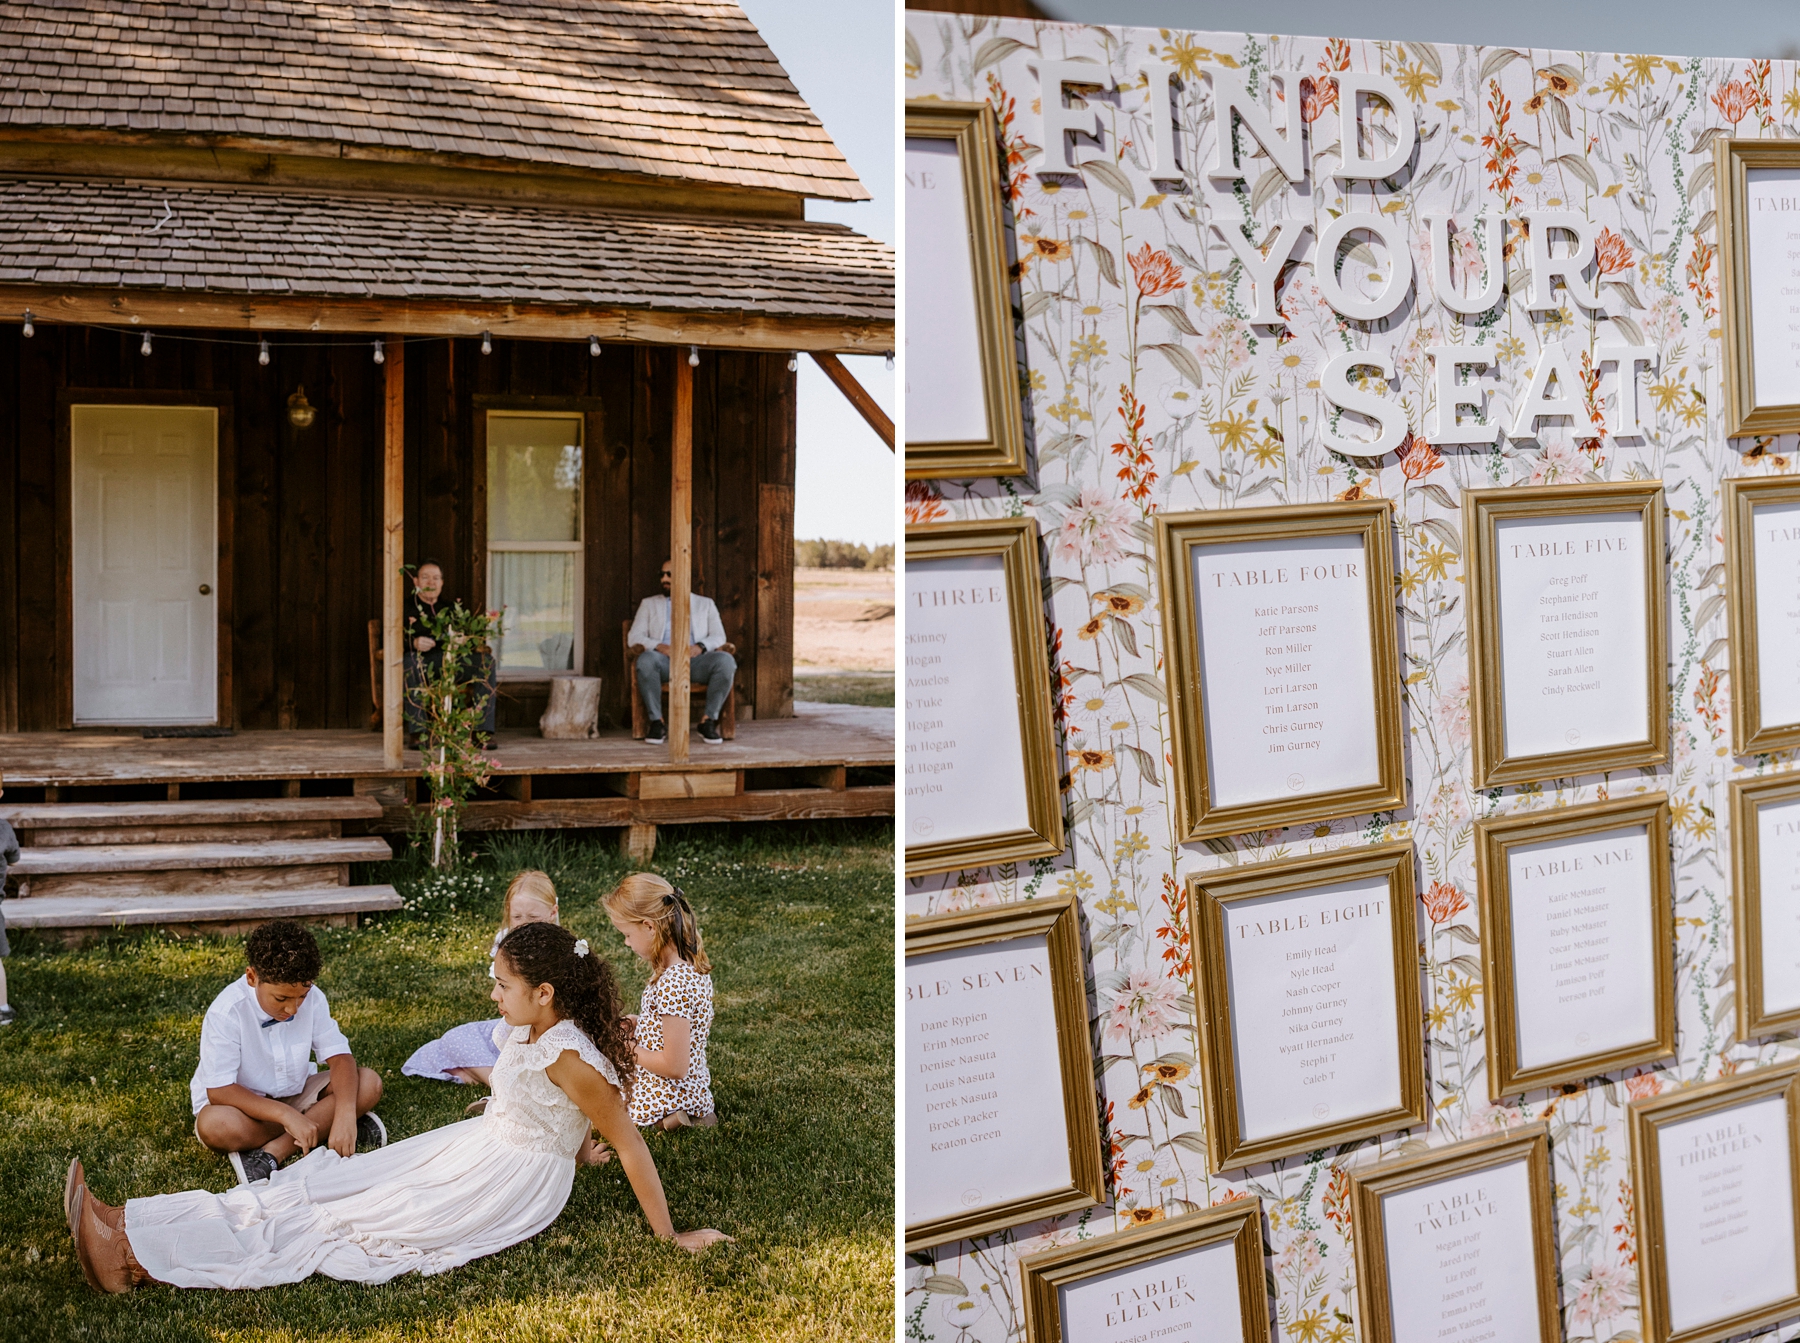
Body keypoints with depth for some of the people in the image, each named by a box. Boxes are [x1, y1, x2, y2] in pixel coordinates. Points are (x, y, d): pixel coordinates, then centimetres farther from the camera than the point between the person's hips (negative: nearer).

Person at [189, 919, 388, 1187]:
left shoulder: (312, 998, -14)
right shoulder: (227, 1013, -26)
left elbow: (339, 1057, -16)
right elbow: (219, 1090, -29)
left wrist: (345, 1113, -35)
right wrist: (286, 1115, -38)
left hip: (295, 1095, 4)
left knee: (369, 1083, -19)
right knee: (213, 1125, -39)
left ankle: (273, 1152, -25)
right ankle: (322, 1121, -20)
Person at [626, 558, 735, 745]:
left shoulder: (706, 604, 22)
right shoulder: (649, 604, 21)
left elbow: (719, 637, 11)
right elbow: (634, 637, 8)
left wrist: (700, 646, -13)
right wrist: (660, 647, -12)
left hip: (696, 661, 1)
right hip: (663, 660, 0)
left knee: (726, 661, -32)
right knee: (646, 659, -37)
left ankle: (709, 721, -22)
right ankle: (656, 723, -28)